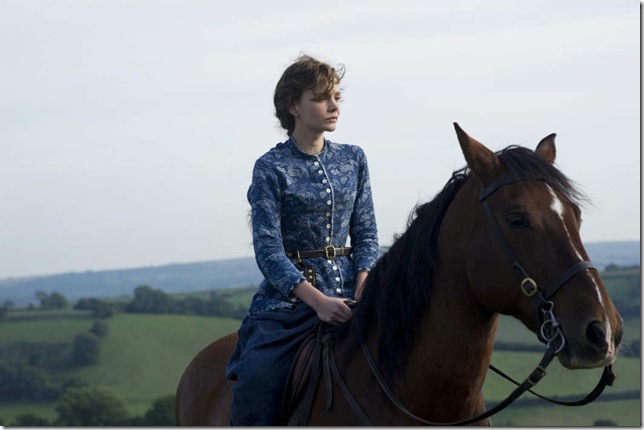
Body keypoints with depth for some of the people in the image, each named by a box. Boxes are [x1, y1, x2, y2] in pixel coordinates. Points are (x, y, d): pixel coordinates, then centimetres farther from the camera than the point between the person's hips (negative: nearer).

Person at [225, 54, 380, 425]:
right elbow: (268, 249, -10)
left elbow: (366, 234, 13)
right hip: (289, 299, -4)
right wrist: (317, 300, -23)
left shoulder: (353, 160, 11)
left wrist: (364, 284, -8)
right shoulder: (272, 168, -3)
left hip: (347, 295, 4)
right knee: (257, 387, -20)